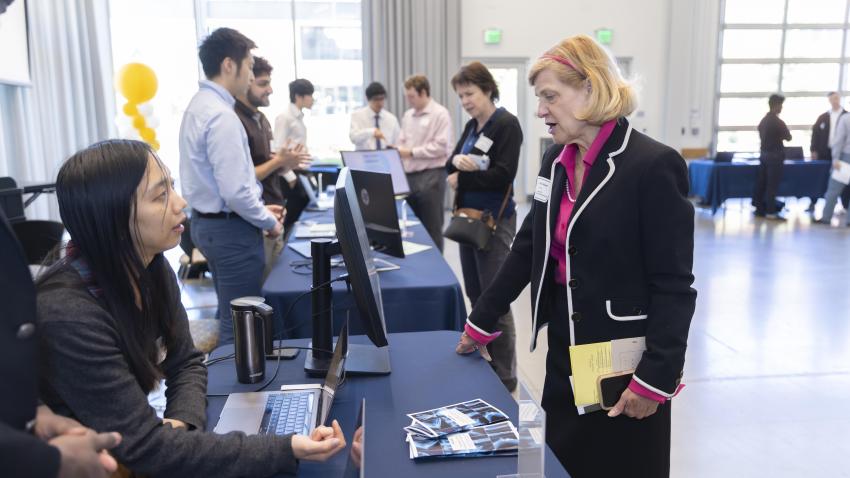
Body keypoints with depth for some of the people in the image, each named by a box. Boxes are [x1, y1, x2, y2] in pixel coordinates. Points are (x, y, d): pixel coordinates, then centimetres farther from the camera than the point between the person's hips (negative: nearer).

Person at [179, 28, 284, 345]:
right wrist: (268, 222, -9)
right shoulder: (221, 116, -21)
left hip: (207, 222, 10)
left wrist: (260, 210, 15)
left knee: (230, 316, 21)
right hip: (230, 228, -10)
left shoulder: (200, 105, 10)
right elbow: (235, 191, -25)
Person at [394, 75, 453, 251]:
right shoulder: (408, 115, 15)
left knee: (432, 228, 1)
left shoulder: (440, 114, -7)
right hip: (410, 175, 7)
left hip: (431, 175, -7)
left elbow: (441, 146, -14)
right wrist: (397, 151, -1)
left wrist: (412, 152, -13)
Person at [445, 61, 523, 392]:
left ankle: (505, 376, 9)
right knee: (475, 295, 14)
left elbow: (503, 175, -20)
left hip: (494, 221, -8)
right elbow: (450, 165, 7)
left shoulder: (507, 124, -11)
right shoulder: (471, 126, 13)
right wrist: (457, 160, -15)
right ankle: (483, 364, 28)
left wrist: (461, 180, -12)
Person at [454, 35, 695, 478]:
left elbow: (674, 285, -17)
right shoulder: (556, 160, 4)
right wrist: (481, 322, 11)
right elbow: (528, 246, 9)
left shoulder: (652, 165, -17)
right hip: (565, 353, 7)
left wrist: (657, 378, -19)